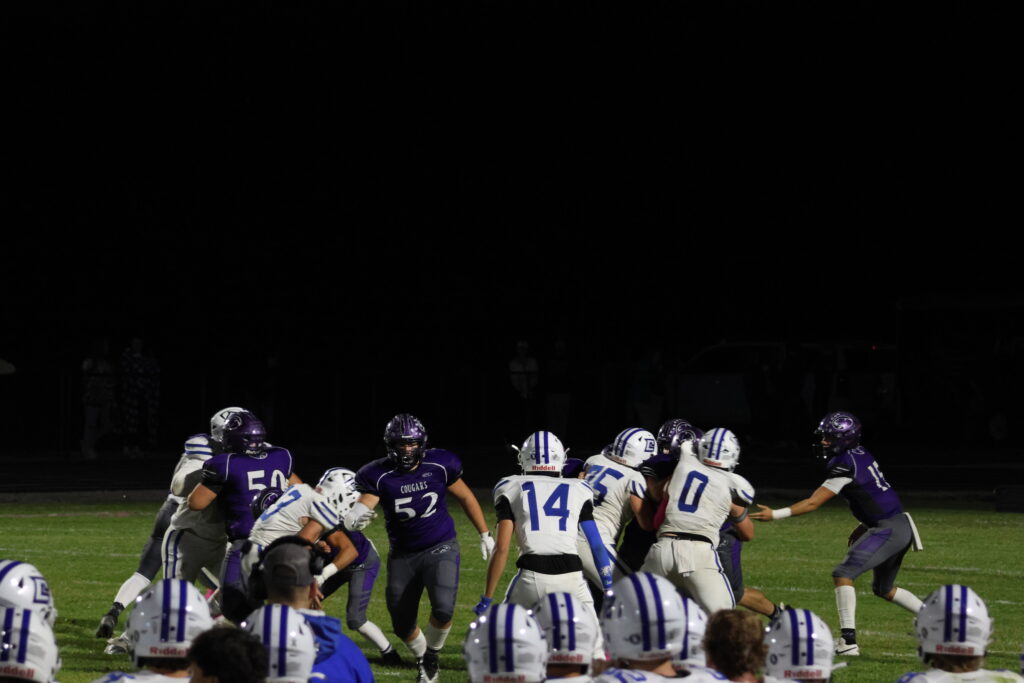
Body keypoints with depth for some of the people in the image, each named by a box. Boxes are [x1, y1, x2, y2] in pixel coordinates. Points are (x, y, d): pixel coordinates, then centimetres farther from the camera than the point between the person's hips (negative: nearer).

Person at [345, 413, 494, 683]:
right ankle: (423, 661, 39)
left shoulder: (440, 466, -10)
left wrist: (485, 534, 12)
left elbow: (466, 498, 5)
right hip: (403, 556, 2)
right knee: (402, 625, 7)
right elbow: (364, 506, -25)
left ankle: (431, 654, 6)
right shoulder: (379, 476, -13)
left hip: (441, 548, -2)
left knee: (443, 609, -24)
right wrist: (353, 519, -49)